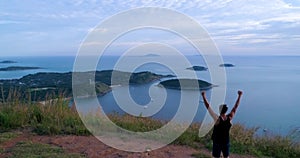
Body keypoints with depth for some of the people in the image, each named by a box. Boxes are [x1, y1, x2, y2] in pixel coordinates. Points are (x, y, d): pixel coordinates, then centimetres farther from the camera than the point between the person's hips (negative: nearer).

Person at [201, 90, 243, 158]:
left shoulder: (217, 119, -21)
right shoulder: (230, 117, -11)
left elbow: (208, 107, -21)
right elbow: (236, 106, -2)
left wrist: (203, 96, -17)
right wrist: (239, 95, 6)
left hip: (217, 142, -4)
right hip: (226, 142, 4)